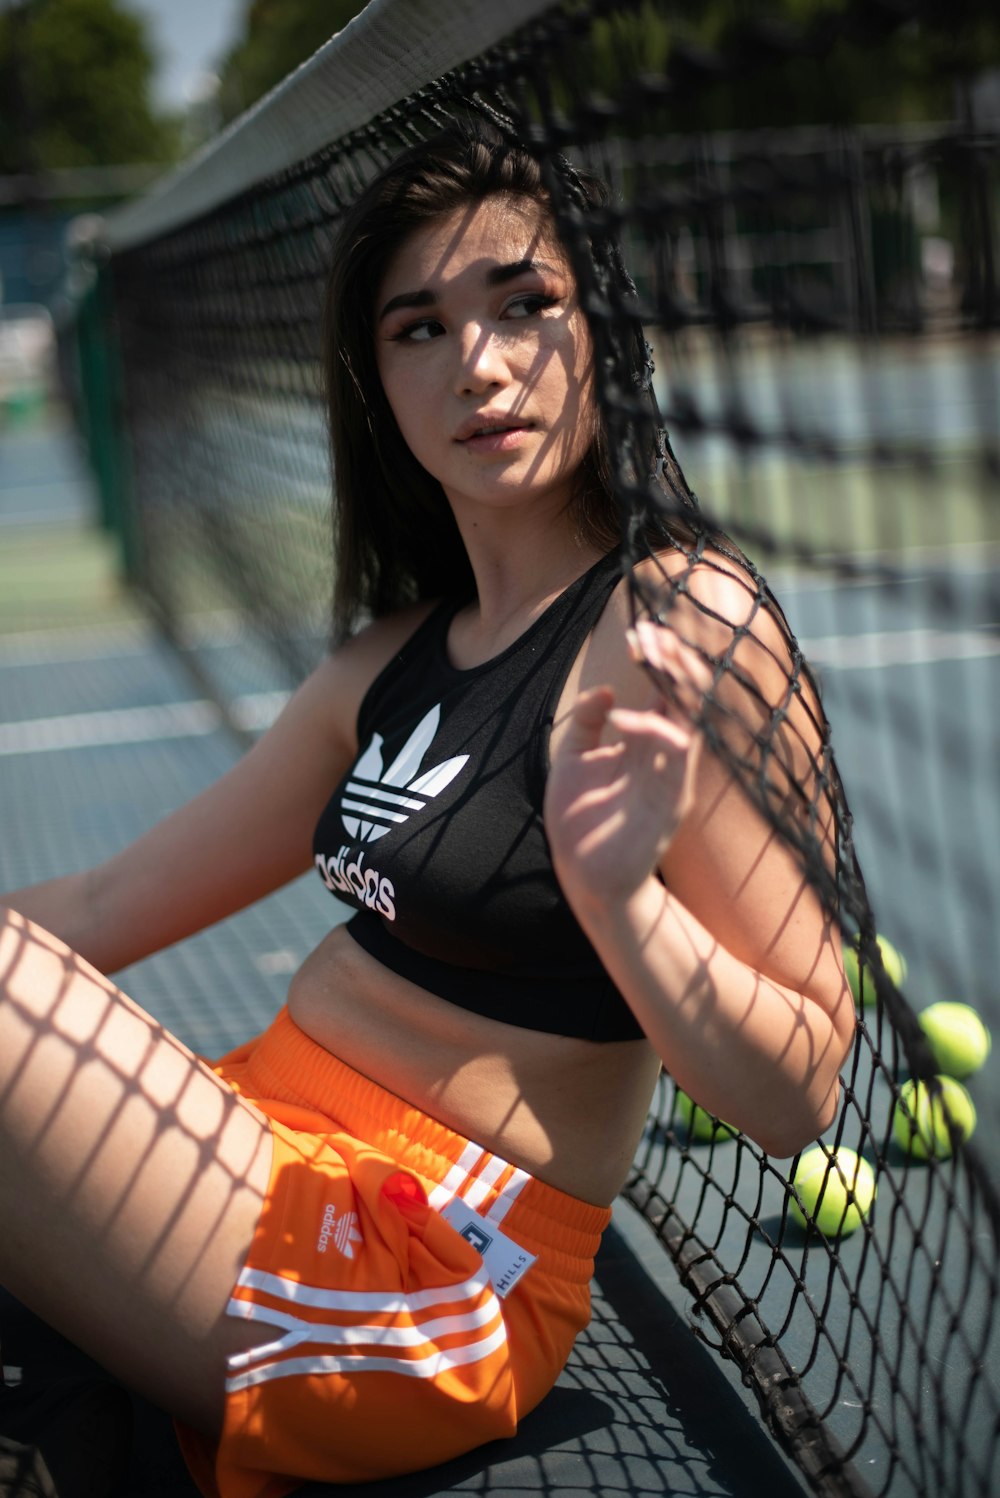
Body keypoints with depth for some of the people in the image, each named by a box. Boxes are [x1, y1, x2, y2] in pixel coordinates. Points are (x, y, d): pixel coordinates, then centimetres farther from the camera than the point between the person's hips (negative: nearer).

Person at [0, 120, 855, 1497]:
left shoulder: (675, 622, -12)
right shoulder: (396, 658, 11)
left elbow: (797, 1095, -14)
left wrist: (615, 891, -30)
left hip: (436, 1293, -7)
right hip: (284, 1162, 7)